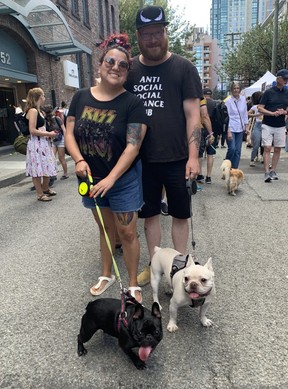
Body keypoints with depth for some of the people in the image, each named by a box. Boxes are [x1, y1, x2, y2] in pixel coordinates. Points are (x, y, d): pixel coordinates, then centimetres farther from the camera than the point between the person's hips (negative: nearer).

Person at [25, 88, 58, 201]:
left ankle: (45, 189, 32)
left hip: (43, 143, 10)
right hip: (36, 144, -9)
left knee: (47, 167, 16)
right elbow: (32, 130, -20)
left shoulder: (39, 111, 14)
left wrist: (49, 133, 9)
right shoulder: (33, 111, -14)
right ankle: (40, 194, 8)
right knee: (38, 170, -1)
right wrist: (49, 134, -14)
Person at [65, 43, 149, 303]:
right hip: (91, 178, 4)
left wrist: (110, 179, -24)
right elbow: (69, 134, 4)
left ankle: (133, 284, 21)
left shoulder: (132, 103, -11)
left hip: (124, 179, -4)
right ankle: (106, 275, 38)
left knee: (127, 233, 2)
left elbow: (133, 145, -17)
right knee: (105, 228, 18)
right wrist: (79, 160, -15)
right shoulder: (81, 97, 2)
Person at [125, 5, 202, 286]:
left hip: (176, 159, -2)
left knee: (179, 214, 9)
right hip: (143, 159, 3)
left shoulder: (183, 68, -2)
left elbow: (193, 114, -6)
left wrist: (193, 156, -13)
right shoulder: (130, 69, 7)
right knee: (150, 213, 12)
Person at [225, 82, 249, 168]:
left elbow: (245, 114, 15)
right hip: (231, 129, -5)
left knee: (238, 151, 4)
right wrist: (228, 131, -14)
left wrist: (247, 126, 10)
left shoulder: (243, 99, 7)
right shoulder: (228, 101, -6)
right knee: (232, 148, -14)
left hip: (240, 129, 5)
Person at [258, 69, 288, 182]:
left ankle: (273, 171, 17)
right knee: (267, 148, -10)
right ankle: (267, 173, -9)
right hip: (267, 125, -4)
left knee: (277, 149, 7)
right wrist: (272, 113, -18)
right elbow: (260, 108, -5)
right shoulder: (268, 92, -3)